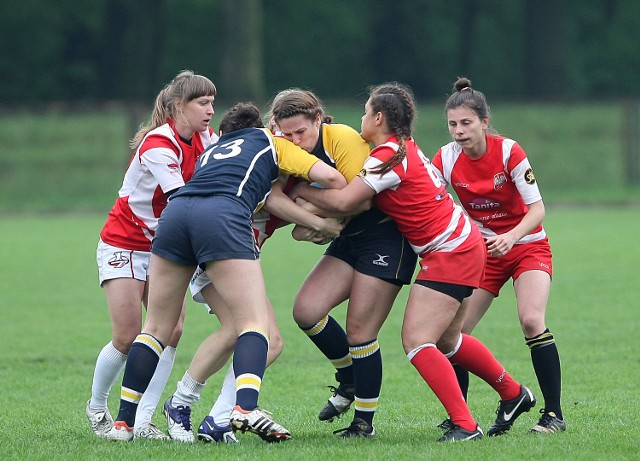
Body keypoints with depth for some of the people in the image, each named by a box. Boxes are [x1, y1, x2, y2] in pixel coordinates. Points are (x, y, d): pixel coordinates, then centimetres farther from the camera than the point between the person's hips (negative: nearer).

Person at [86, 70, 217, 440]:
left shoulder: (205, 140, -2)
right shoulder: (157, 145, -24)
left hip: (162, 247, 6)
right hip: (123, 245, -6)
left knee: (171, 331, -10)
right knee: (127, 339, -8)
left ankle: (143, 421, -6)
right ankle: (97, 408, 18)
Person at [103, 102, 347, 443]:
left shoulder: (210, 152, 41)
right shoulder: (271, 142, 29)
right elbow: (329, 176, 20)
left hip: (175, 210, 4)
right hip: (222, 219, -4)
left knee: (157, 327, 13)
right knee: (255, 323, -5)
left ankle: (123, 422, 10)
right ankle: (246, 407, -30)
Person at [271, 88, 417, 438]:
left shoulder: (342, 139, -19)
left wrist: (313, 218, -21)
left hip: (386, 235, -7)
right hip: (349, 239, 7)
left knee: (360, 331, -9)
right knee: (306, 310, -9)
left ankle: (364, 422, 4)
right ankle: (349, 379, 15)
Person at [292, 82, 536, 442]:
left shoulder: (390, 158, -19)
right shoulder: (404, 147, 11)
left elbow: (343, 201, -24)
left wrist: (299, 191, -11)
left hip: (451, 253, -10)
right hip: (463, 244, 10)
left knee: (417, 341, -13)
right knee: (445, 339, 22)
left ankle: (466, 426, -16)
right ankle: (514, 394, 37)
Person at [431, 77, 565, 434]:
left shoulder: (509, 151, -20)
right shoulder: (446, 159, -11)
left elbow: (537, 209, -21)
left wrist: (511, 237, -38)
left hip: (528, 246, -4)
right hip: (483, 250, 4)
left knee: (531, 320, -24)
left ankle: (554, 414, -18)